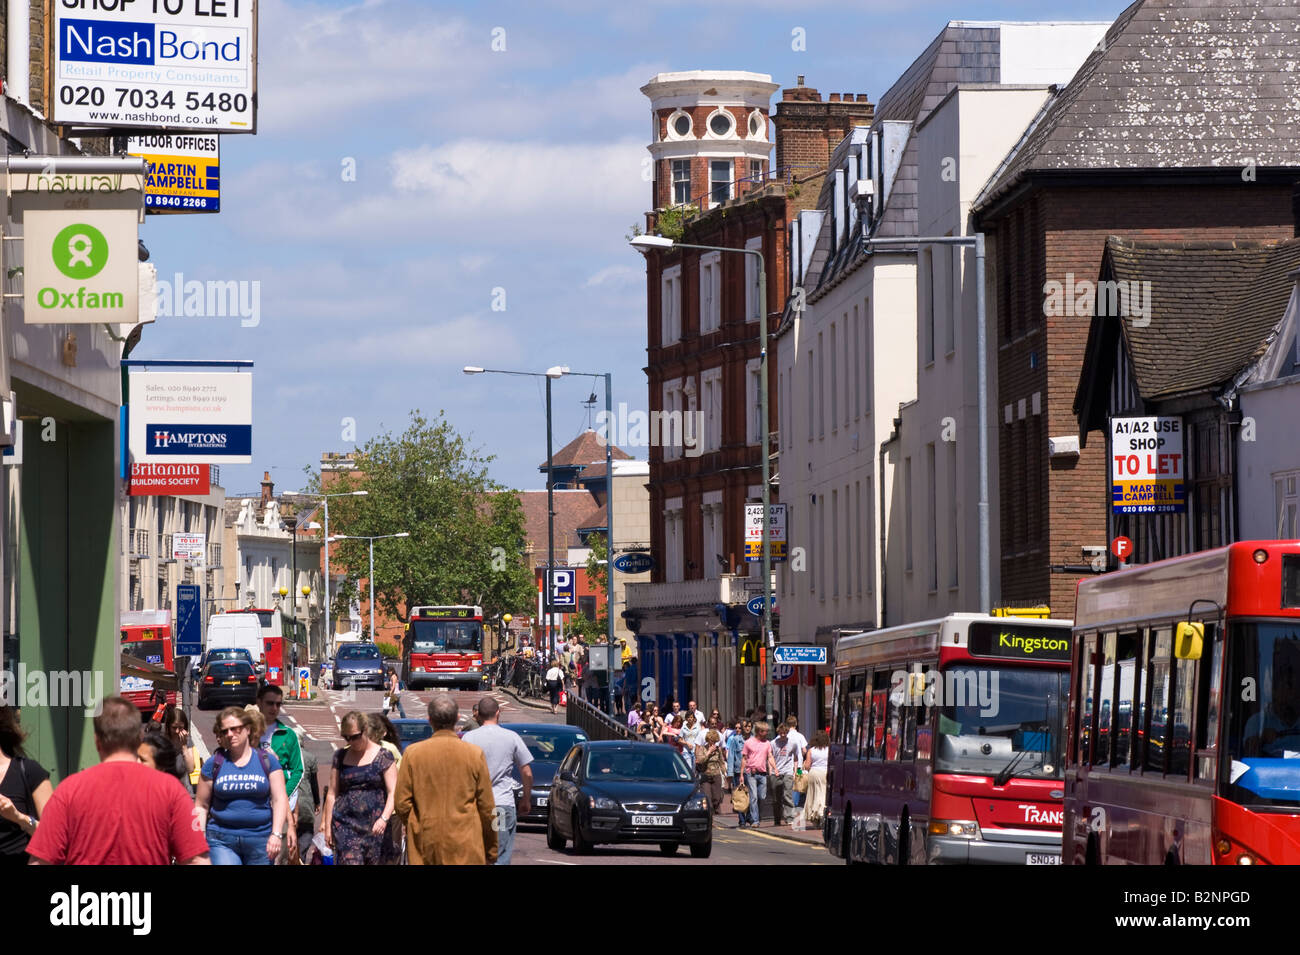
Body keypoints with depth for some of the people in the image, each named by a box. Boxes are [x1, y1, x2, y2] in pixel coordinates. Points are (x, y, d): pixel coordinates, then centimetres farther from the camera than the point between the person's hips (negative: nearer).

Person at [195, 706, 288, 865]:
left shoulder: (267, 760, 5)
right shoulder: (214, 764, 5)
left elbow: (279, 799, 1)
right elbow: (201, 806, 8)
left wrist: (276, 834, -12)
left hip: (260, 841, 1)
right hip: (222, 842, -1)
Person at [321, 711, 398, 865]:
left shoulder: (383, 757, 2)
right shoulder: (340, 756, 12)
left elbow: (393, 793, -4)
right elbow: (332, 793, 16)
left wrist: (384, 819, -19)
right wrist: (327, 826, 13)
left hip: (375, 825, -2)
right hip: (346, 824, 2)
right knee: (350, 861, -13)